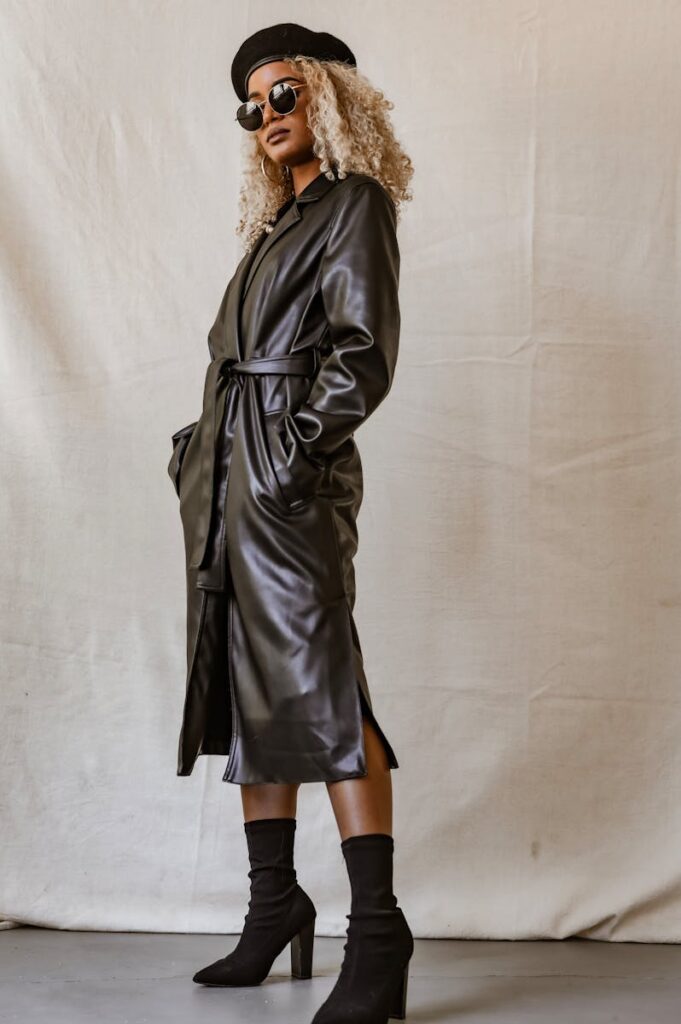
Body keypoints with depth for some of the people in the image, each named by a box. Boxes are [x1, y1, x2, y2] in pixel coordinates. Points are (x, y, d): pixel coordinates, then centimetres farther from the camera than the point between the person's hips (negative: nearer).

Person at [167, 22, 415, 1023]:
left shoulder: (357, 201, -1)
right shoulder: (279, 220, 23)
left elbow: (365, 351, -11)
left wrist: (299, 443, -18)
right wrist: (203, 444, 15)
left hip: (292, 473, -9)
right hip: (227, 471, 9)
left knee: (318, 686, -14)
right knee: (248, 685, 8)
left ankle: (377, 933, -11)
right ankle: (275, 907, 16)